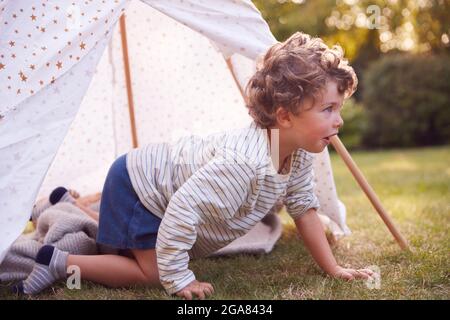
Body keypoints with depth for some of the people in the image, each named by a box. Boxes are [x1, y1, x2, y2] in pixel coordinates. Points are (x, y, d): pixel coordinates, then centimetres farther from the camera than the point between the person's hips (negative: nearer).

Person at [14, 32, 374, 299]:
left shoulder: (299, 154, -11)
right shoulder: (245, 163, -40)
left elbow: (304, 208, 1)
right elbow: (184, 207, -40)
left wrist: (333, 268, 2)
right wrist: (179, 280, -30)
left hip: (159, 176, 9)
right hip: (136, 179, -9)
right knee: (153, 271, -13)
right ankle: (60, 261, 0)